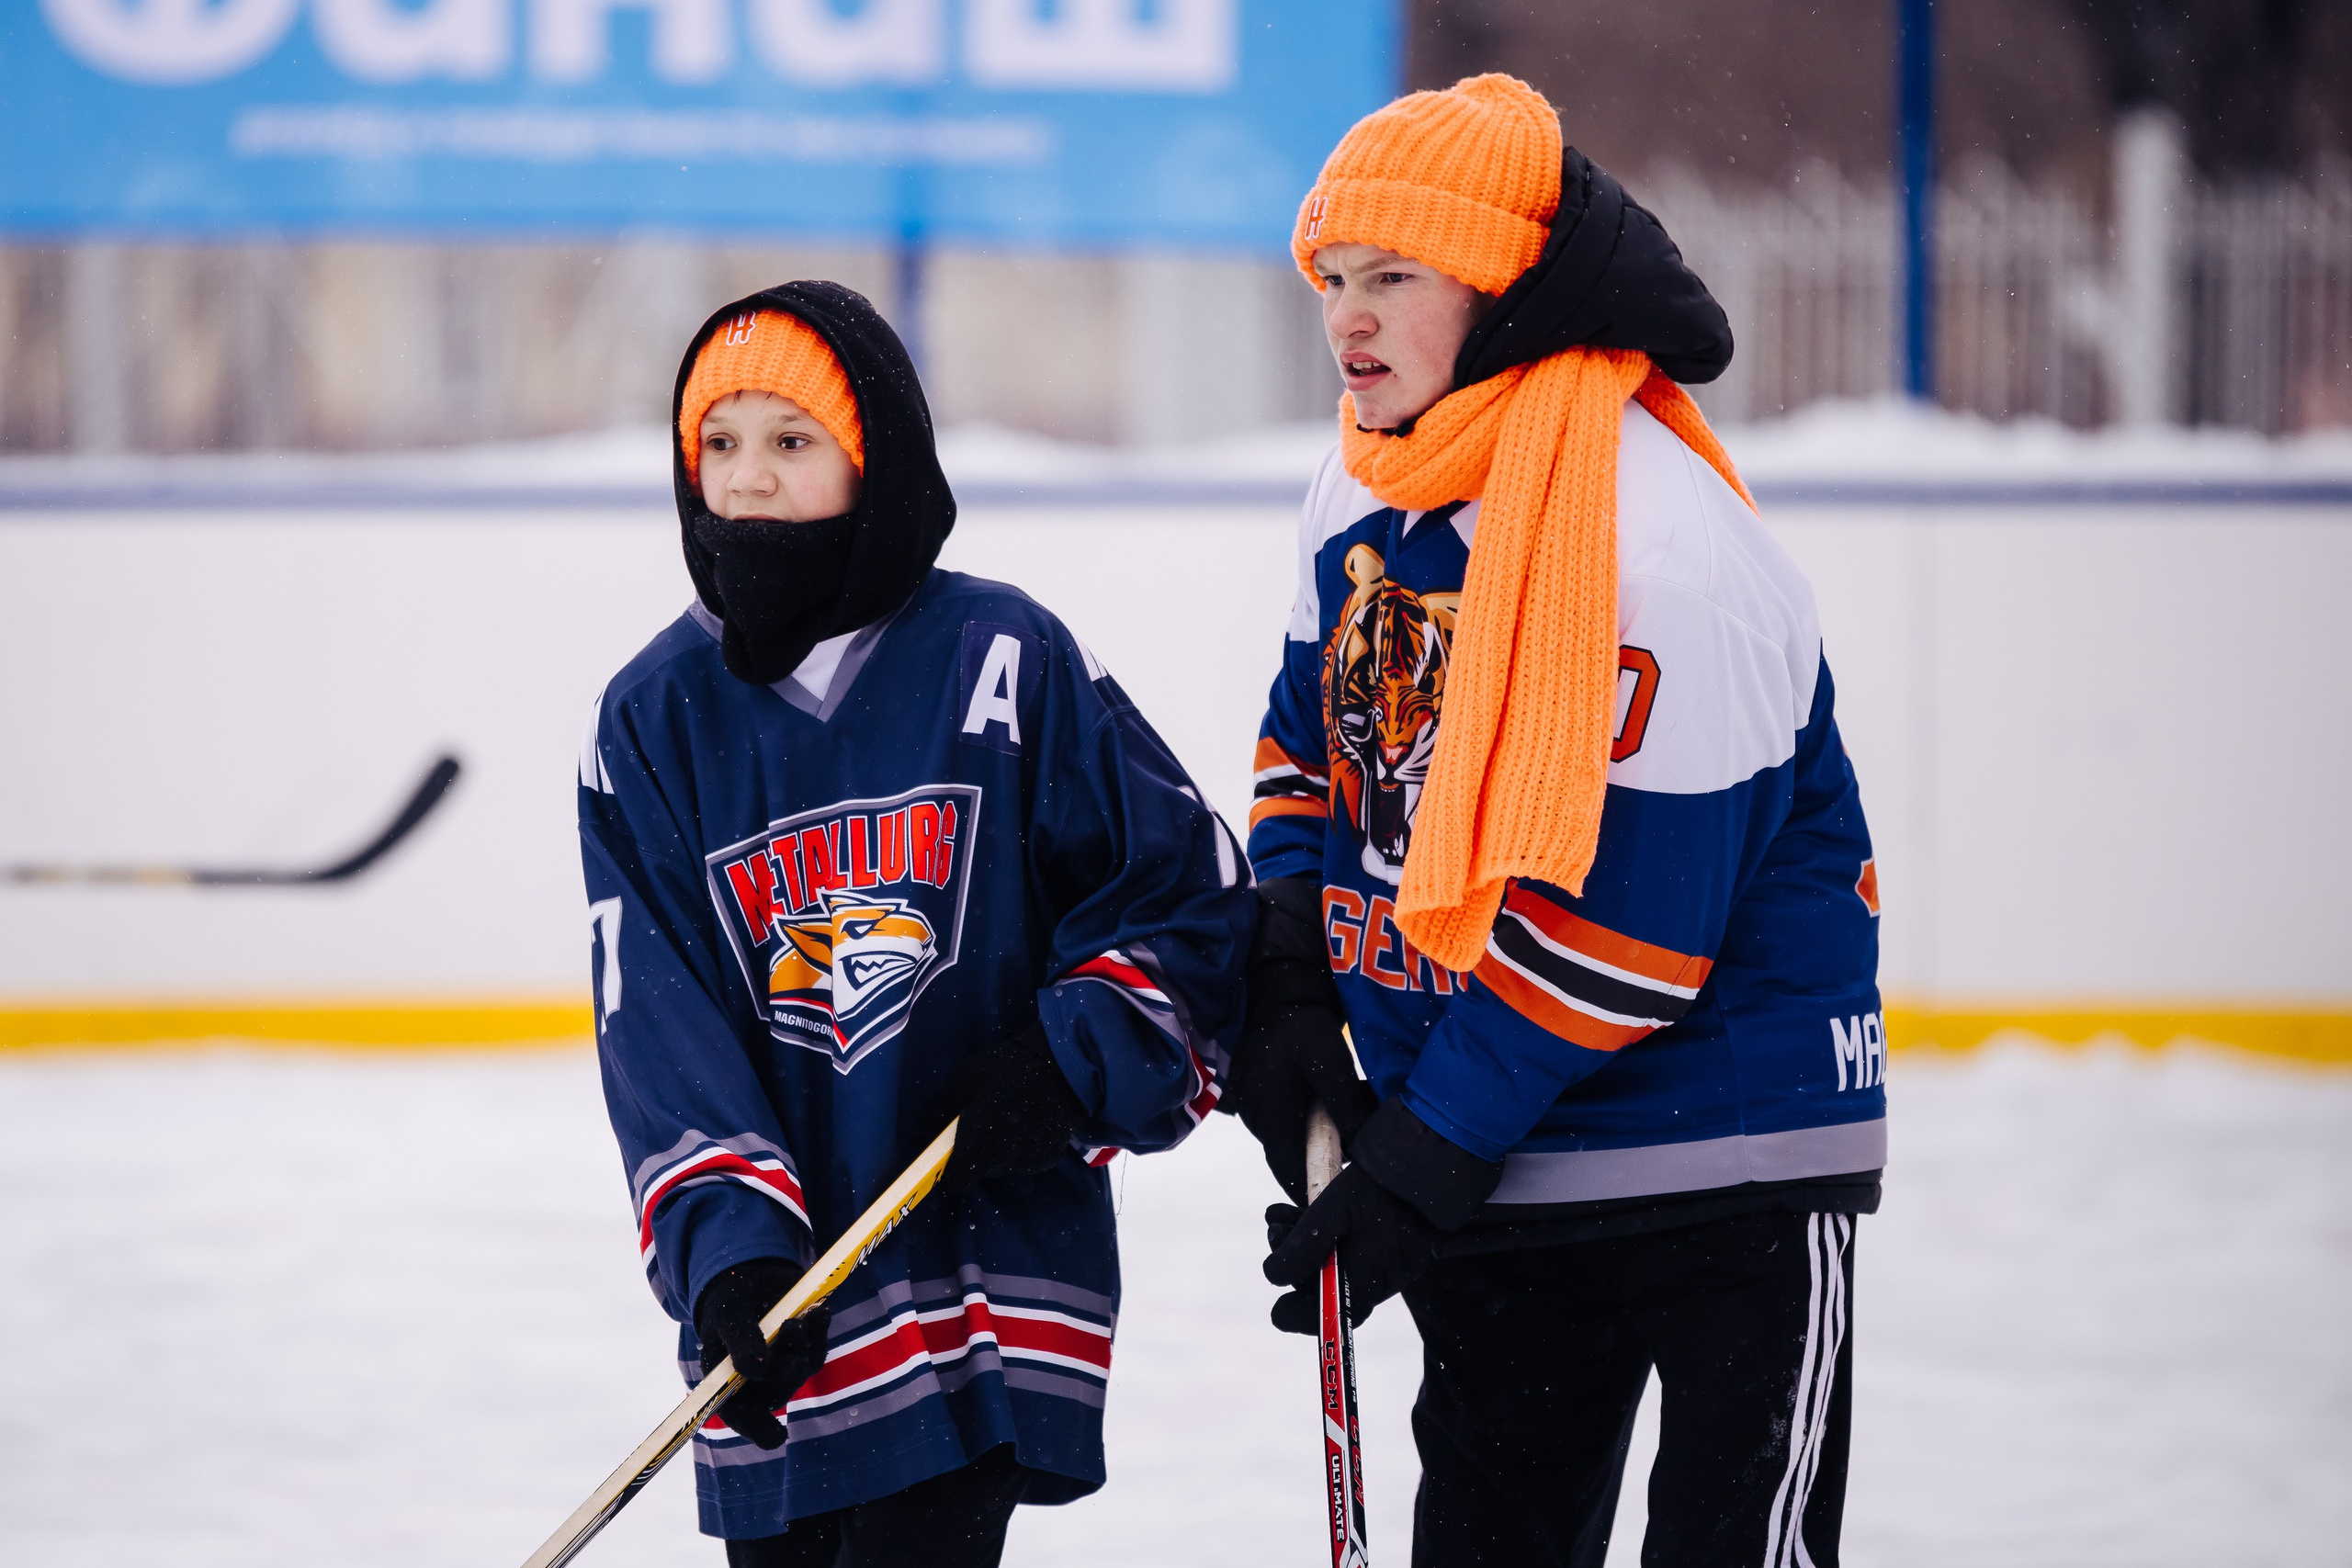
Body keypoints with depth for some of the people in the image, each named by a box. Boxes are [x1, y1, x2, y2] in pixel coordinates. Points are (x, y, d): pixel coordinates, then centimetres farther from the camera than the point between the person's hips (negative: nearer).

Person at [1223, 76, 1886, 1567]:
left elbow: (1619, 926, -25)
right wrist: (1291, 993, 3)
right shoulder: (1360, 494, 2)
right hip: (1504, 1162, 8)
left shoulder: (1663, 551, -24)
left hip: (1732, 1162, -8)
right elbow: (1312, 743, 18)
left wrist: (1423, 1163, -21)